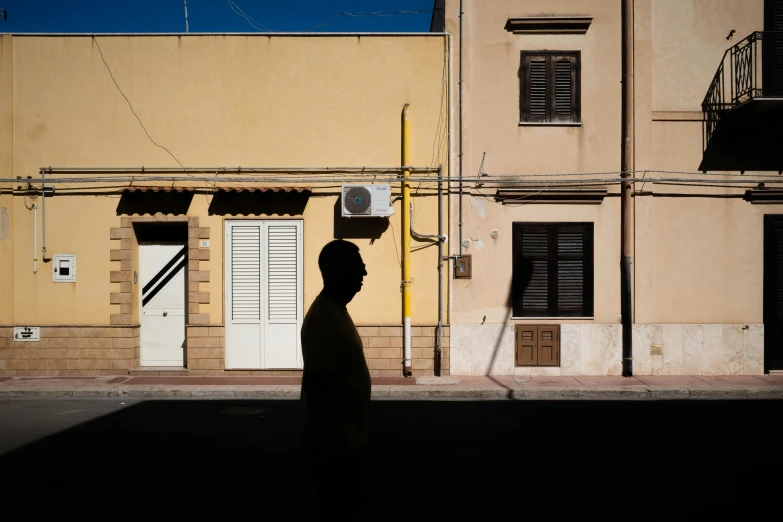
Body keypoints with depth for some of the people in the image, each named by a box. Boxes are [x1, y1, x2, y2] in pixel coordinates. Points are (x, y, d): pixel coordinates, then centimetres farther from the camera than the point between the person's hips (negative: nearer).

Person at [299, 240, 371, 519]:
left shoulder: (337, 311, 10)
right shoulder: (323, 319, -22)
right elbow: (314, 384, -24)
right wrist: (327, 443, -22)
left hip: (345, 437, 10)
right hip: (332, 442, -10)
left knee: (352, 507, 18)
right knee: (343, 509, 2)